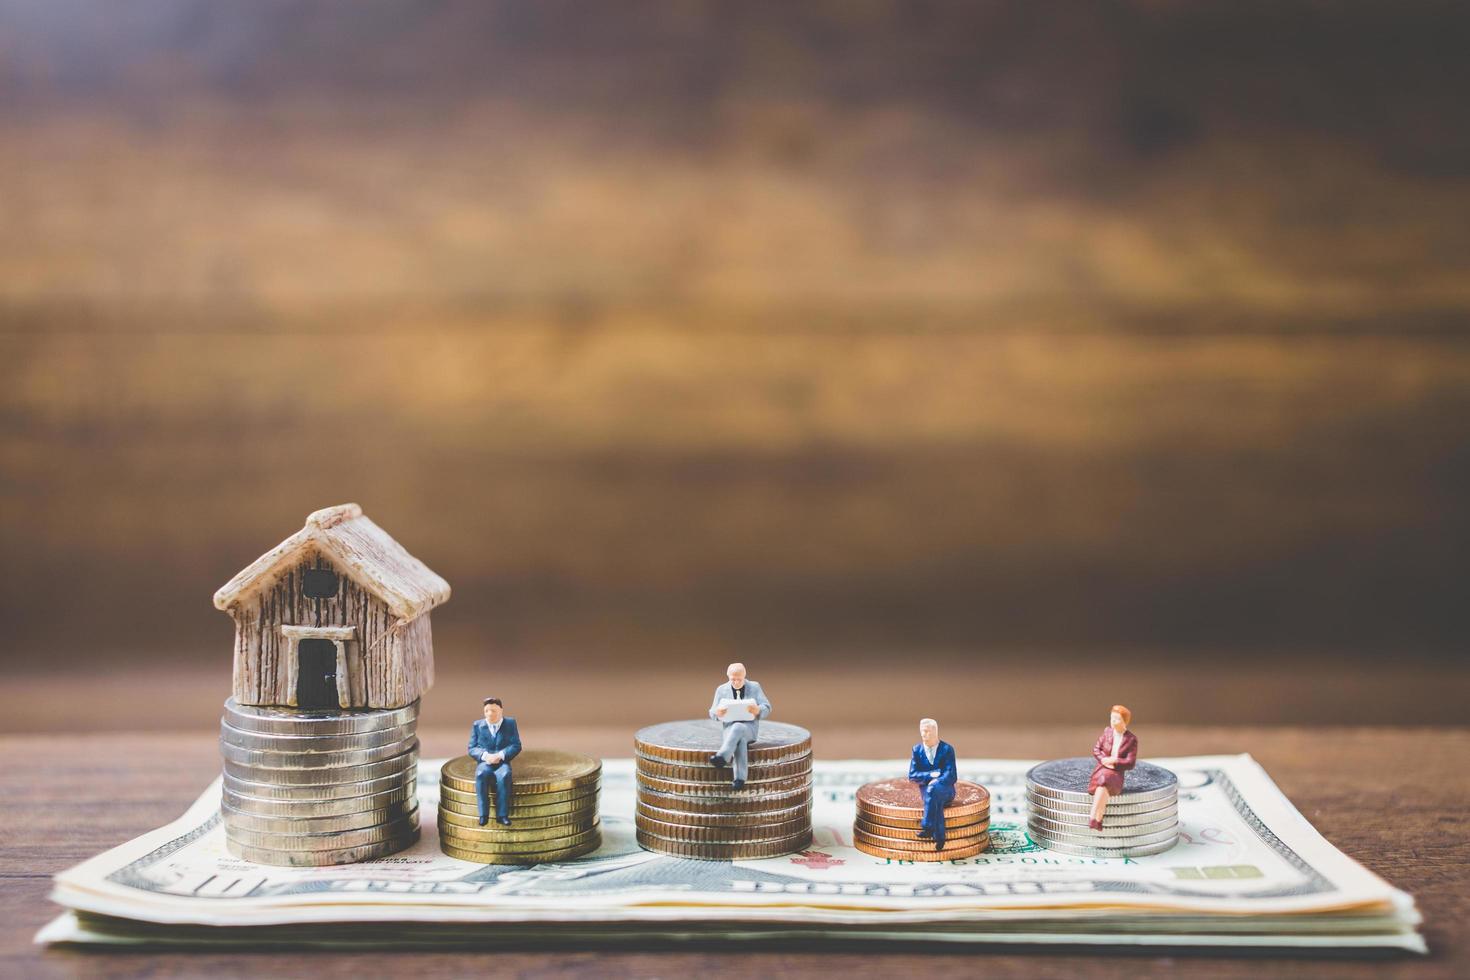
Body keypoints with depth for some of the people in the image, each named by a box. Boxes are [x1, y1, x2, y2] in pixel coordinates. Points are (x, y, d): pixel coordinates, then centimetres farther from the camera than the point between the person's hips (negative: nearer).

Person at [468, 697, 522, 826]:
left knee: (504, 776, -36)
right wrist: (485, 755, -15)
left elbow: (516, 746, 2)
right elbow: (472, 749, 6)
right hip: (485, 762, 1)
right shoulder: (477, 726, 14)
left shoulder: (510, 723, 11)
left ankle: (502, 815, -33)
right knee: (481, 775, -35)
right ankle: (483, 814, -33)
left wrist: (500, 755, -16)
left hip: (502, 762, -1)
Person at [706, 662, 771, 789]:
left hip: (750, 727, -1)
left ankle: (722, 757, -56)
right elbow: (712, 713, 9)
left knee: (737, 727, -38)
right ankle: (739, 778, -47)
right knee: (740, 739, -37)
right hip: (730, 727, 1)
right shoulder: (721, 690, 10)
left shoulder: (754, 687, 8)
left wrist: (758, 710, -23)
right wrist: (718, 713, -18)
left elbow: (767, 708, 3)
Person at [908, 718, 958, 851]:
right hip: (926, 789, 2)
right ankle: (939, 838, -42)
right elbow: (912, 775, 2)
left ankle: (927, 827, -46)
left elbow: (951, 775, -8)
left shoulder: (947, 749, 0)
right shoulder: (917, 750, 8)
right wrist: (931, 775, -14)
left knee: (933, 789, -39)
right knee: (936, 800, -36)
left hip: (945, 789, -2)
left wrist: (935, 781, -25)